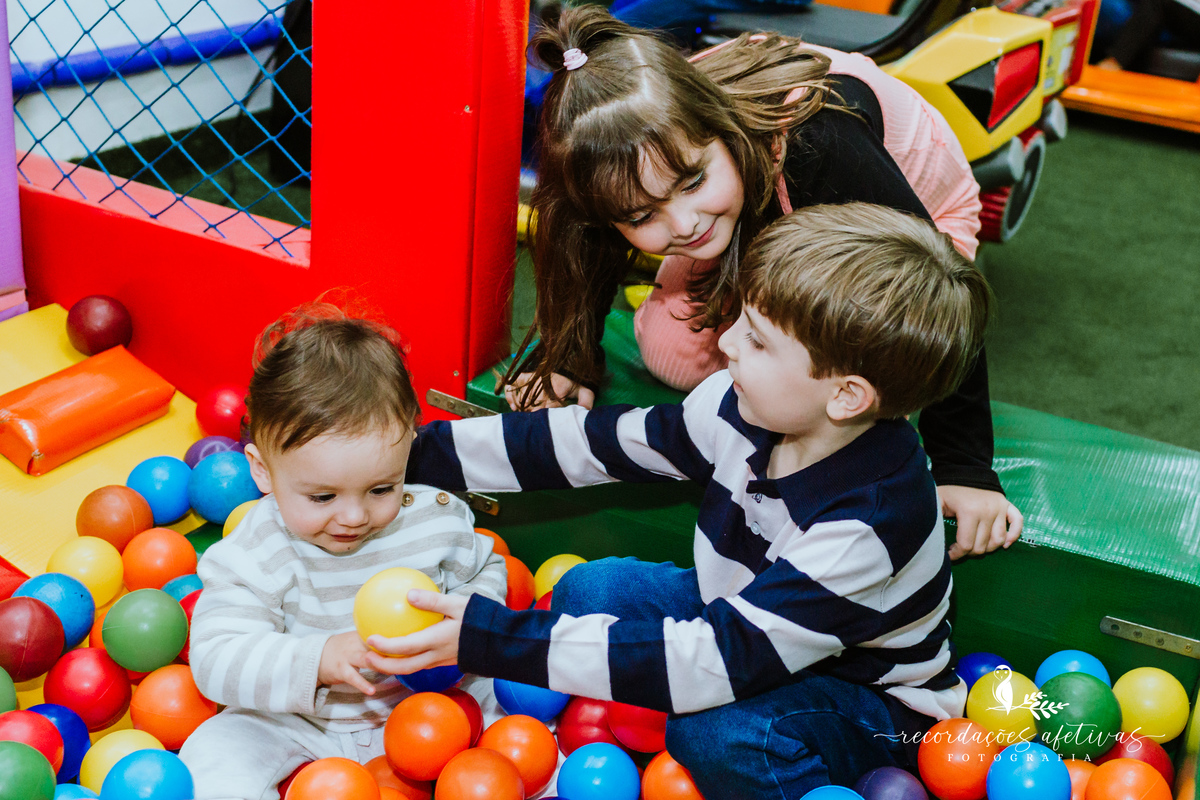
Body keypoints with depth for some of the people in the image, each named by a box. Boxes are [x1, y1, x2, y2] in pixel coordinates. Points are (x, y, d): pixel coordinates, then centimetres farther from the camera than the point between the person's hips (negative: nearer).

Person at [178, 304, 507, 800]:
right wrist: (317, 661, -43)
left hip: (417, 702, 2)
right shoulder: (254, 556, -20)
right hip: (297, 722, -1)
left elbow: (485, 573, 7)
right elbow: (216, 662, -28)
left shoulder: (435, 519, -13)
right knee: (210, 757, -21)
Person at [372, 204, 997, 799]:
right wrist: (422, 452, -3)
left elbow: (714, 663, -40)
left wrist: (490, 639, -41)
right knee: (592, 587, -7)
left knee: (718, 733, -35)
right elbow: (600, 443, -3)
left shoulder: (870, 524, -37)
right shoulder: (747, 408, -16)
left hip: (872, 700, -7)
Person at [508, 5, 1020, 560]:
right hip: (763, 218, 4)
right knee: (672, 349, -15)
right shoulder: (657, 146, -33)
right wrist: (568, 357, -16)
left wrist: (965, 470, -34)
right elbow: (594, 263, -6)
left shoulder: (819, 153, -47)